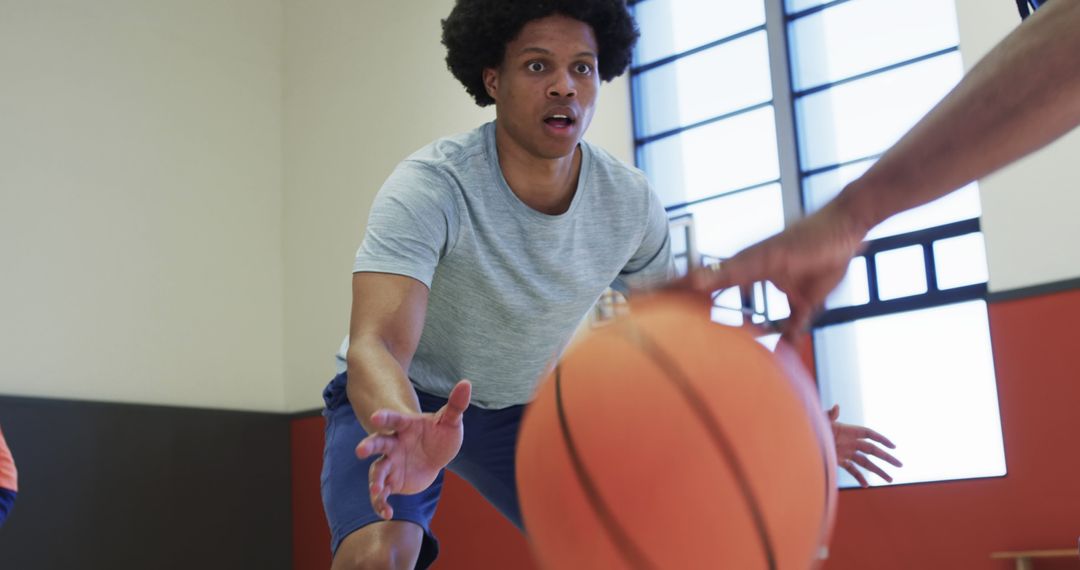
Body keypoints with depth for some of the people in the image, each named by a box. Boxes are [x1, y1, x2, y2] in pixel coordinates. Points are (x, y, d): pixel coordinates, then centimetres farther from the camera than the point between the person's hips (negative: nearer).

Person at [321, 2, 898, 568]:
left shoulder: (630, 203, -15)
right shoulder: (430, 186, -30)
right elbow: (376, 347, -41)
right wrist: (408, 430, -64)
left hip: (523, 407, 5)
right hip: (397, 405, -4)